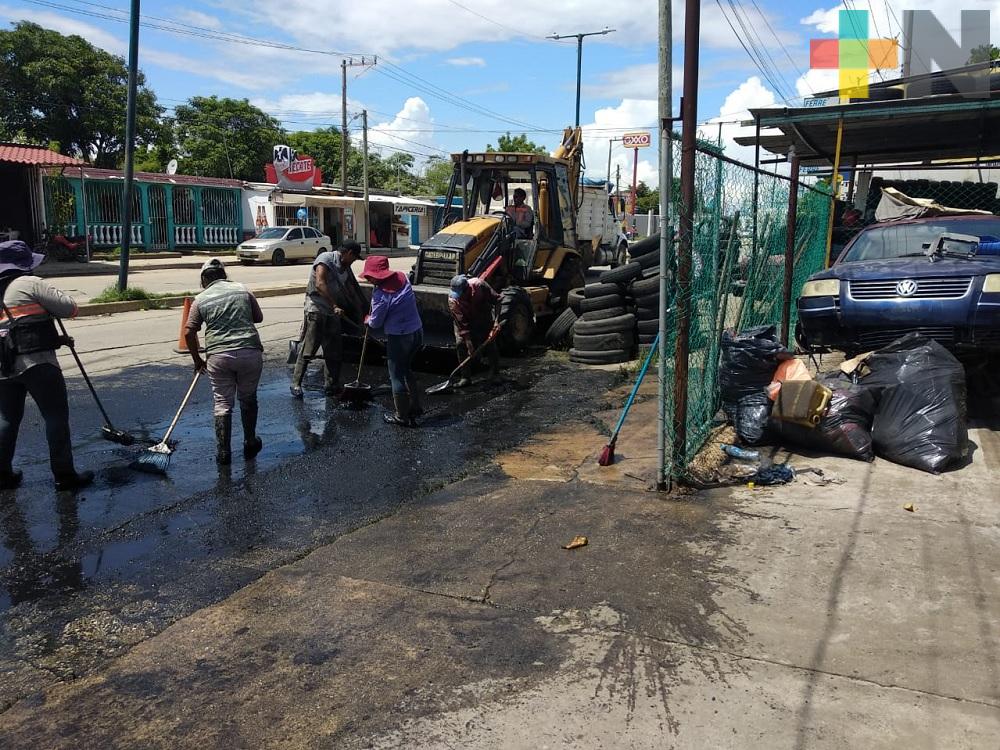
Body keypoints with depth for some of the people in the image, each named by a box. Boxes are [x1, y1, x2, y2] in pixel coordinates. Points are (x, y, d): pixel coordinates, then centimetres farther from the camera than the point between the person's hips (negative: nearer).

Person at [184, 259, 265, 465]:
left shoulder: (201, 299, 6)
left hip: (218, 356, -1)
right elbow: (258, 317, 18)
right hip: (250, 352, 1)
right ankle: (250, 444, 27)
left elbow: (189, 332, 4)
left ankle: (223, 453, 7)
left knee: (222, 403, 8)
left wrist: (197, 360, 16)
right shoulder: (242, 290, 9)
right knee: (248, 398, 18)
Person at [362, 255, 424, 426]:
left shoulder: (381, 294, -21)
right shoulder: (402, 277, -3)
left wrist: (368, 321, 14)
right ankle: (415, 407, 32)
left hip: (398, 338, -7)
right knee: (406, 369, 25)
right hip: (417, 332, 7)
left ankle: (402, 416, 17)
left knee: (397, 376, 8)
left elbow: (376, 322, -10)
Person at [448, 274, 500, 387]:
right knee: (460, 344, -13)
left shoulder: (479, 285, -32)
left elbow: (497, 299, -21)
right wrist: (469, 343, -33)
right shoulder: (453, 299, -31)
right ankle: (465, 377, -7)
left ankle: (495, 374, 9)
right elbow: (462, 324, -31)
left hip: (483, 319, 0)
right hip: (463, 322, 0)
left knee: (489, 343, -3)